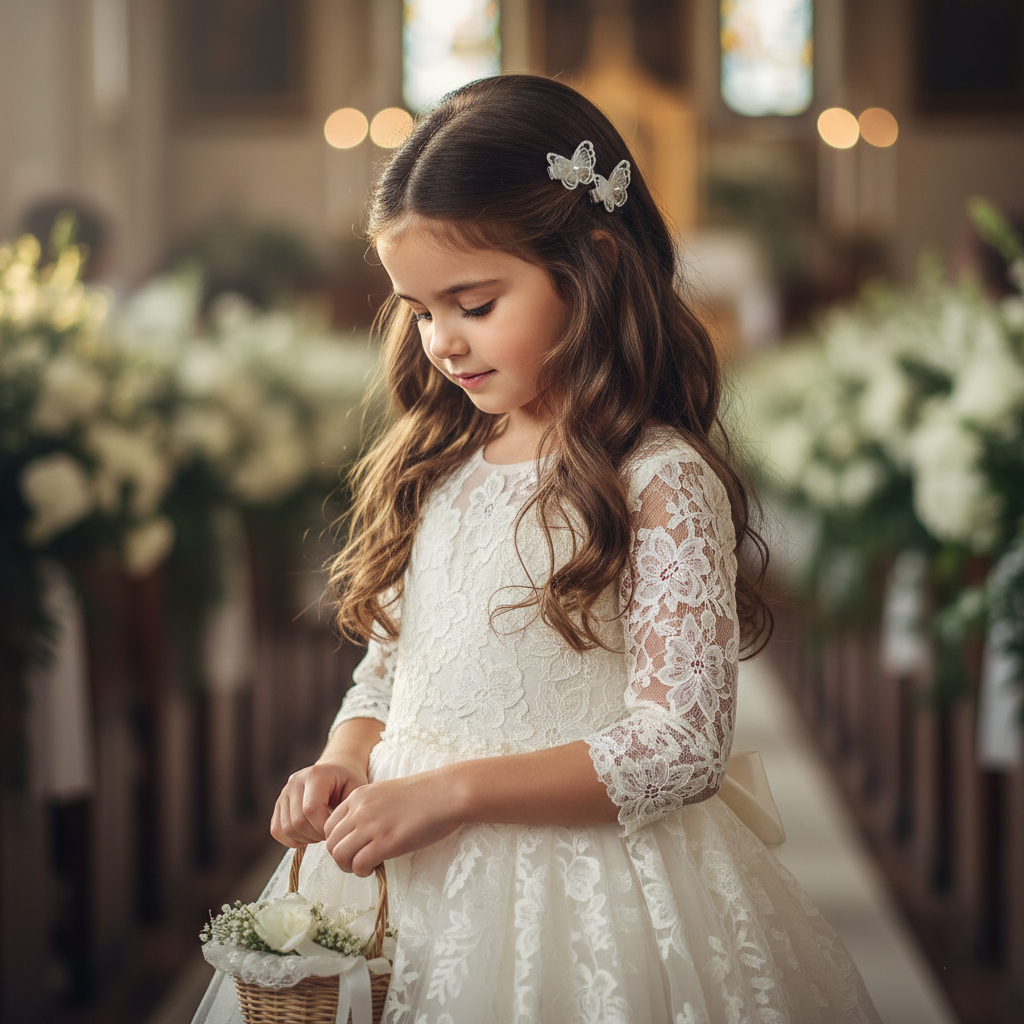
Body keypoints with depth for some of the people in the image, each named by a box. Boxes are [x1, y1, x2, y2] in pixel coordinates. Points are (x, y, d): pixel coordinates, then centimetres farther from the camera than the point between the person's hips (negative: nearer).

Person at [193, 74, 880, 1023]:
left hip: (573, 900, -6)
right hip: (398, 878, 6)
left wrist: (453, 788, -24)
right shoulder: (436, 465, 7)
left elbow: (681, 746, -19)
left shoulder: (664, 486, -14)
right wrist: (343, 763, -6)